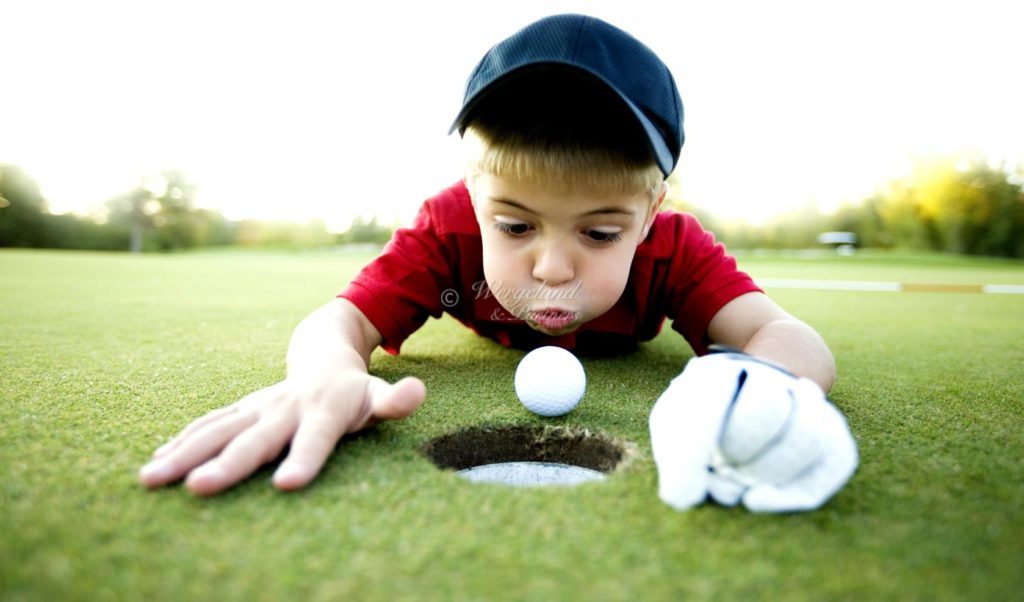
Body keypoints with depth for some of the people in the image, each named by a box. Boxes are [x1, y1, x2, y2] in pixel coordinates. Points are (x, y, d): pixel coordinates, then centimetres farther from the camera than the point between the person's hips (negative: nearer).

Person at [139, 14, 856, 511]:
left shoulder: (674, 245, -43)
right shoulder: (453, 225, -42)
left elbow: (795, 339, -52)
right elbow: (342, 319, -48)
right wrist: (326, 375, -74)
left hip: (623, 343, 0)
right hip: (494, 334, 1)